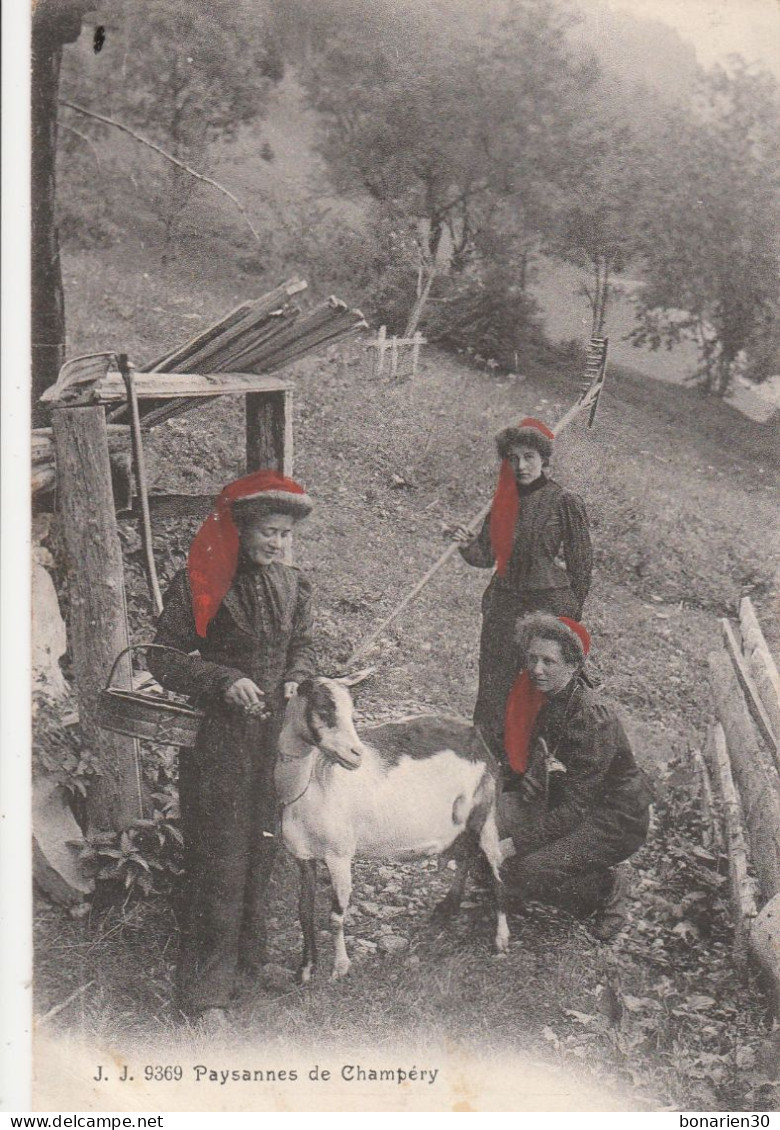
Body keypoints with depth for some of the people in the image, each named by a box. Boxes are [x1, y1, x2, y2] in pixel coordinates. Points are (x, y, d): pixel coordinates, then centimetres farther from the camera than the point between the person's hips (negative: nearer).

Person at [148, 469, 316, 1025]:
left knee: (264, 849, 12)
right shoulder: (198, 584, -9)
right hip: (218, 736, -5)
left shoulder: (295, 585, 7)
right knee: (219, 859, -3)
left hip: (277, 734, 5)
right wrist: (224, 680, -17)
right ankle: (206, 989, 7)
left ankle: (250, 953, 31)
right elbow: (165, 657, -6)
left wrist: (296, 679, -1)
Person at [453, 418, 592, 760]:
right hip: (503, 606, 5)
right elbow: (486, 554, 11)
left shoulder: (565, 502, -7)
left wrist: (571, 616, -4)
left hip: (547, 608, -5)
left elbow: (581, 562, -4)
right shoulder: (504, 500, 8)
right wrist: (467, 543, -11)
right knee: (494, 684, 7)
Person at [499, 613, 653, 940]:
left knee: (518, 875, -22)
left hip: (617, 824, -8)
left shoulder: (593, 718, -27)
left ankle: (605, 888, 0)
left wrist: (520, 839, -26)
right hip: (566, 806, 9)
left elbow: (574, 807, -26)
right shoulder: (545, 700, -1)